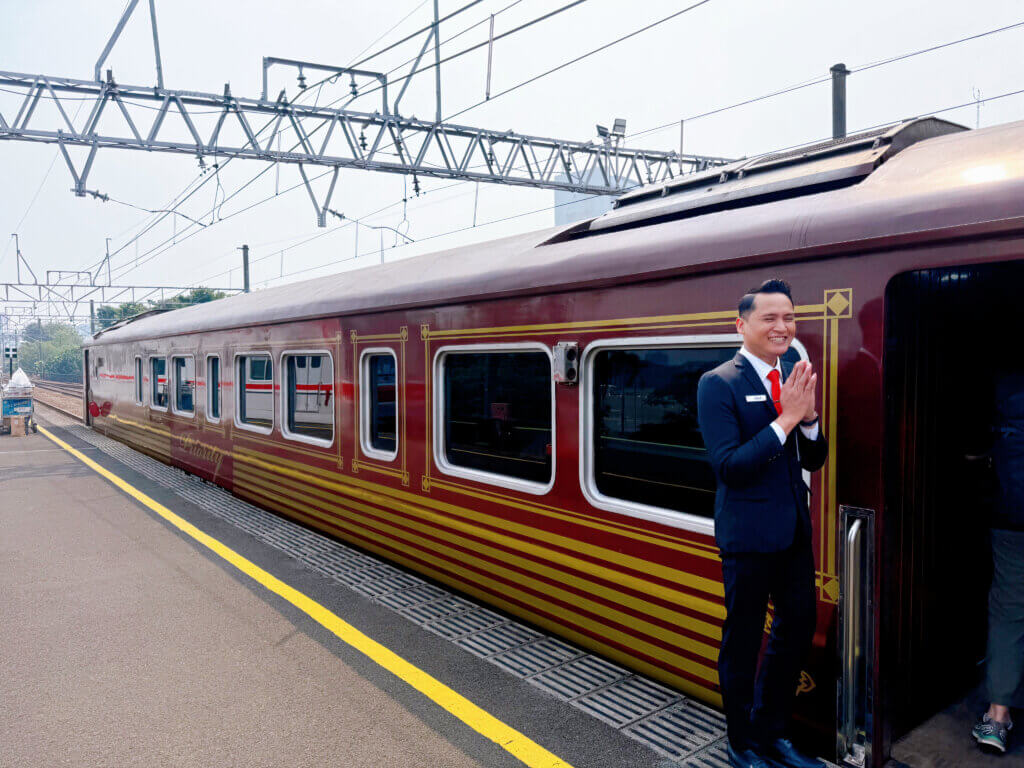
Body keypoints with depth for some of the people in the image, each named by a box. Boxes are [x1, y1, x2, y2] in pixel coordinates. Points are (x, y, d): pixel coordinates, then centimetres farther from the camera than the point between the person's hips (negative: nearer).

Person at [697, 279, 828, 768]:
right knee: (743, 641, 10)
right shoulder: (719, 384, -14)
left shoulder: (793, 379, 7)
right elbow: (728, 466, -21)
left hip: (795, 530, 7)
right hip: (748, 535, -7)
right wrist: (785, 420, -23)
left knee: (798, 628, 18)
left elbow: (814, 461, 8)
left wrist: (808, 418, -12)